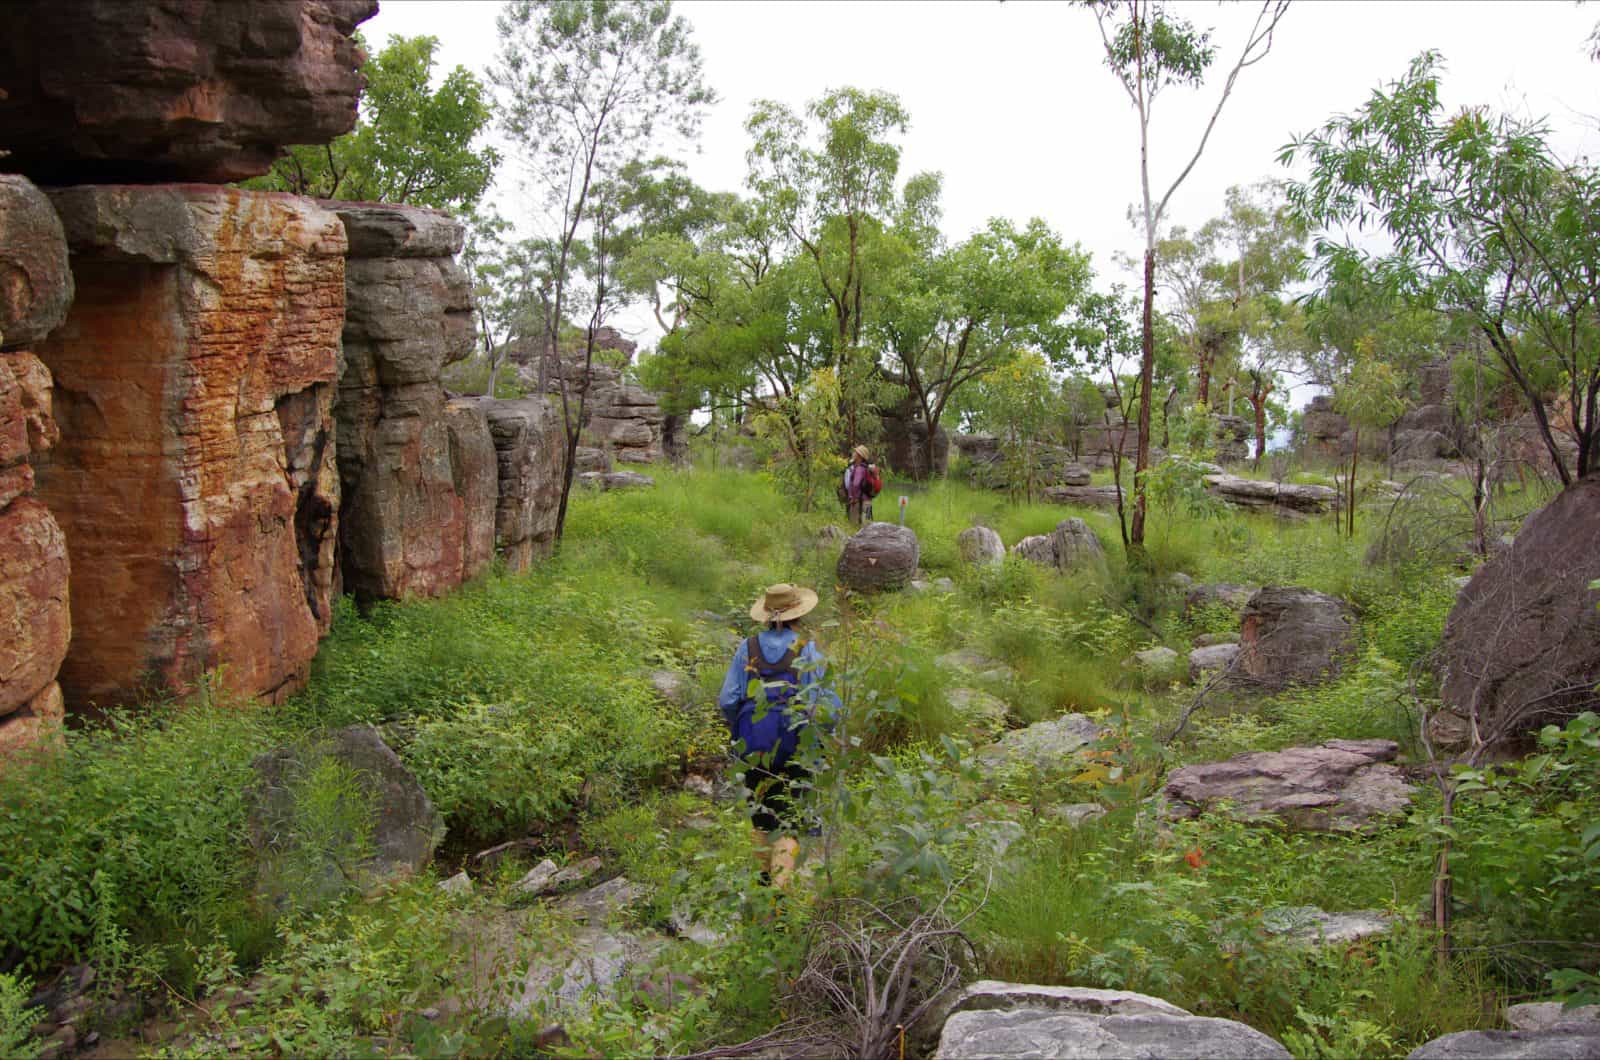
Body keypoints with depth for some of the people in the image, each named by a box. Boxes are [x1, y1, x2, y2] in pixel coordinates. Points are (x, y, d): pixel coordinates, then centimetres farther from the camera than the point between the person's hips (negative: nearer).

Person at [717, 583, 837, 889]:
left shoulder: (747, 648, 1)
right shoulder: (807, 649, -5)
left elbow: (727, 700, -1)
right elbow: (814, 703, -8)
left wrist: (737, 730, 16)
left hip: (753, 745, 3)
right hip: (793, 745, -3)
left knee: (760, 810, 19)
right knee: (788, 816, 1)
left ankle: (765, 873, 32)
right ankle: (781, 884, -8)